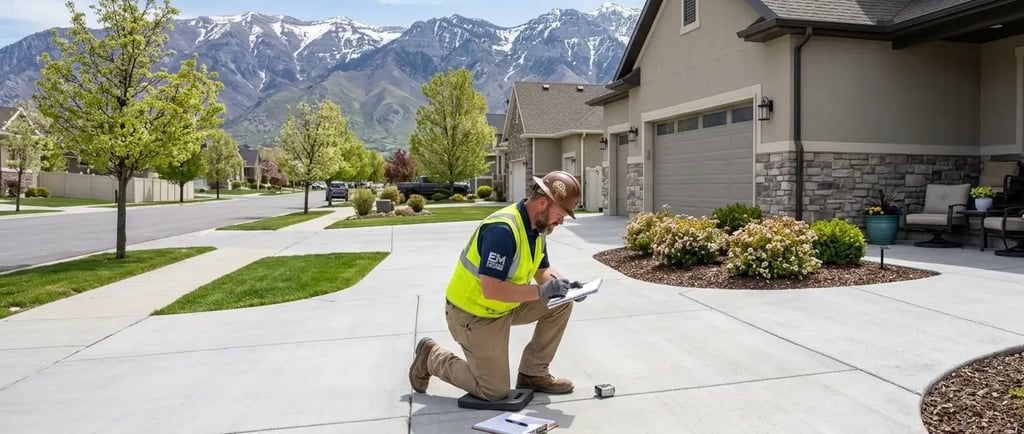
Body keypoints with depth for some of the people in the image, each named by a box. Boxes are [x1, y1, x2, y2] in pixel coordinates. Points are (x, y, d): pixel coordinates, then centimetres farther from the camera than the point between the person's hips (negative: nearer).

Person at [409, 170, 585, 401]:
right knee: (495, 391, -1)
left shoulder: (538, 226, -3)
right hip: (473, 314, -8)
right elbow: (492, 289, -36)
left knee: (561, 304, -4)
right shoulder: (502, 229, -31)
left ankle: (532, 373, 10)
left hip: (506, 307, 8)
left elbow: (543, 270, 10)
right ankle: (431, 357, 17)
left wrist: (562, 284, -11)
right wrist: (542, 291, -31)